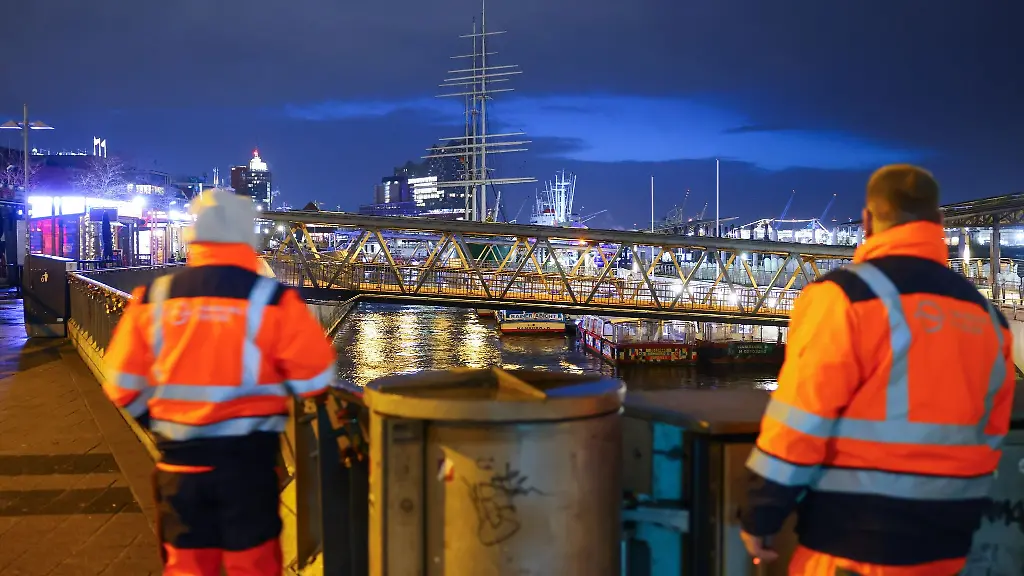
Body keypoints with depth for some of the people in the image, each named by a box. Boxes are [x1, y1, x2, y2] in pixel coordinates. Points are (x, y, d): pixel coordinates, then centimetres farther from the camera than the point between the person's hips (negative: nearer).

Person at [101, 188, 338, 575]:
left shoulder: (153, 299, -1)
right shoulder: (272, 300, -10)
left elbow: (123, 383, 3)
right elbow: (314, 378, -9)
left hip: (178, 460, 3)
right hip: (247, 458, -3)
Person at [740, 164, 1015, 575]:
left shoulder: (847, 294, -12)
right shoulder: (985, 314, 7)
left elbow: (802, 422, -15)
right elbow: (990, 432, 13)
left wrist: (760, 516, -7)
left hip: (857, 537, -6)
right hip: (946, 541, 6)